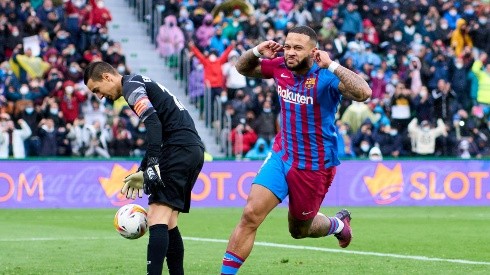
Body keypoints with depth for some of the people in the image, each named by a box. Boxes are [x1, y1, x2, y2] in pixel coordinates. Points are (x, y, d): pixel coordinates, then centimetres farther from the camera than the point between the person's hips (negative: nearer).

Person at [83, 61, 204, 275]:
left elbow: (153, 123, -19)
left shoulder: (131, 86, -3)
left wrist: (153, 165, -24)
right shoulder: (141, 84, 27)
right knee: (168, 223, 11)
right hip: (194, 149, 10)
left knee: (157, 218, -16)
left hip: (179, 148, -10)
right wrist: (142, 172, 29)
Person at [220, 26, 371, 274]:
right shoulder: (280, 67, -5)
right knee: (250, 215, -14)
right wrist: (257, 52, -8)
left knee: (299, 230, 15)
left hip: (315, 166, -4)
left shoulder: (325, 76, -21)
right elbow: (242, 68, 13)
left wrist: (332, 65, -40)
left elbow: (363, 93, -38)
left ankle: (338, 224, 48)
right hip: (281, 156, 4)